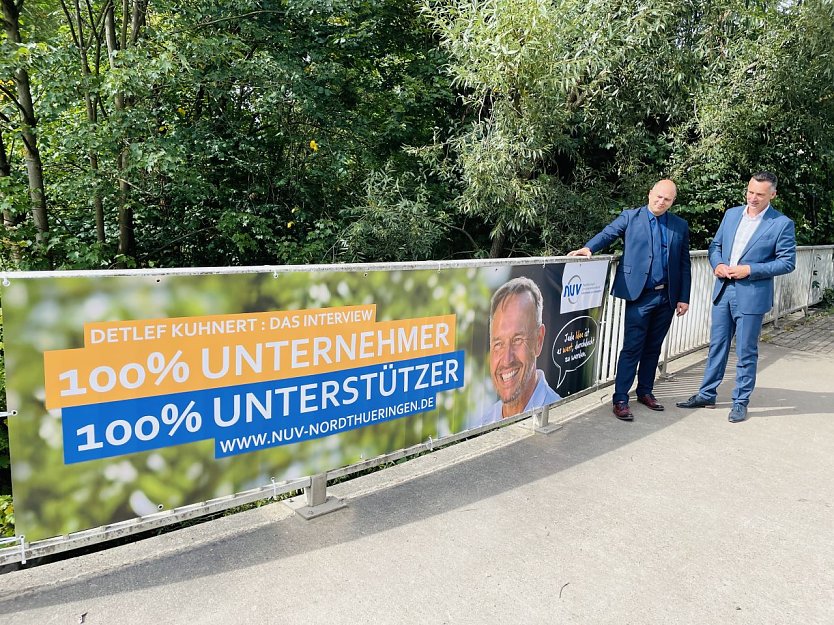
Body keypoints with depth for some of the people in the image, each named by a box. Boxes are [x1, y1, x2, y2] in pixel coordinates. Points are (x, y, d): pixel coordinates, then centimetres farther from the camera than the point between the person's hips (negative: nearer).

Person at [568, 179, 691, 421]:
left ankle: (645, 391, 27)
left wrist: (684, 297, 6)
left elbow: (684, 263, 11)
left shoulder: (680, 226, 11)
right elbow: (608, 233, -6)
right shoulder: (630, 217, 3)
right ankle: (620, 400, 0)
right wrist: (589, 248, -28)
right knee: (632, 348, -5)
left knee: (653, 348, 13)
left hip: (667, 297, 4)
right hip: (639, 294, -4)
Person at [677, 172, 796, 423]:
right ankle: (707, 395, 25)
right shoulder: (732, 214, 8)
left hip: (752, 296, -5)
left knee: (746, 352, 5)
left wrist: (750, 270, -16)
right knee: (717, 345, 13)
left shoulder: (782, 224, -7)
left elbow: (787, 262, -7)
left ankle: (740, 402, 19)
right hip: (723, 291, 5)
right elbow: (715, 245, 15)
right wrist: (717, 264, -6)